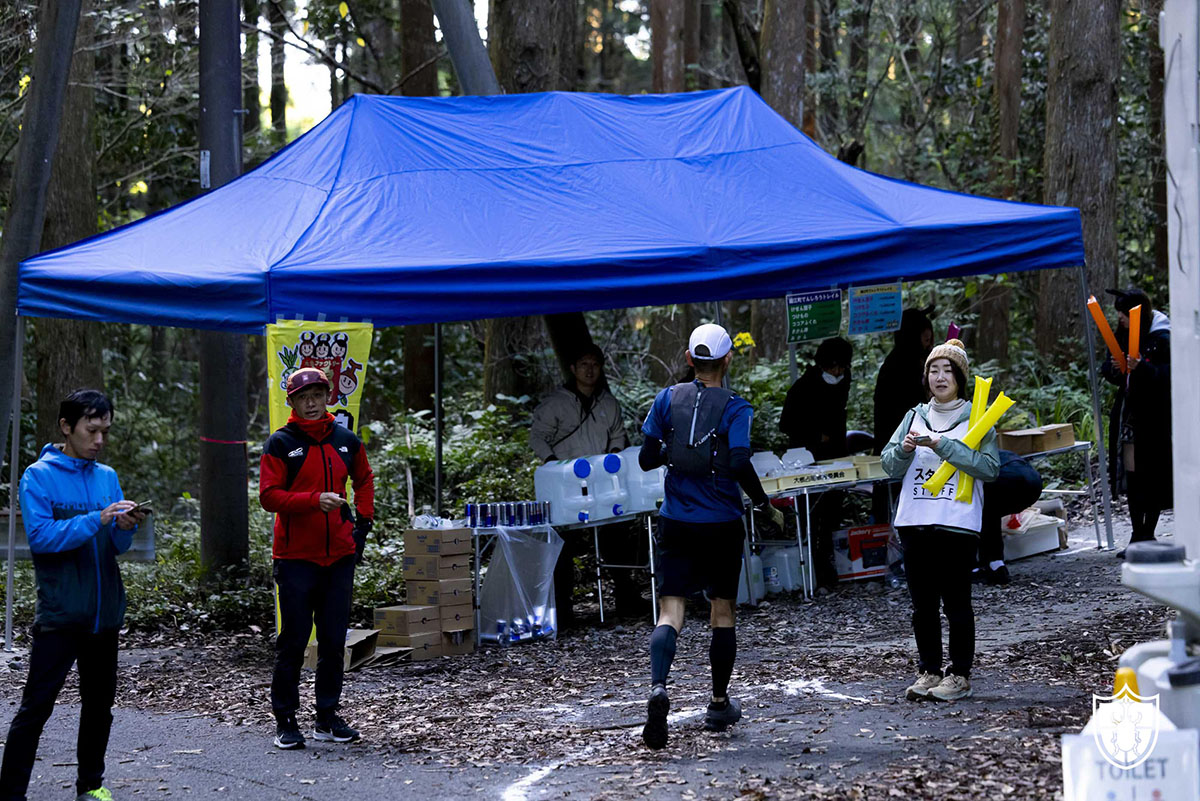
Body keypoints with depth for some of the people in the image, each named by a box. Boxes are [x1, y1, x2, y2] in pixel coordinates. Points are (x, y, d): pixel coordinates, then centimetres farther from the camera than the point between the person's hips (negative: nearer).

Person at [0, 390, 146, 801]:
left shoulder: (107, 477, 11)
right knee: (35, 706, -6)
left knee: (99, 704, 13)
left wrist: (126, 526, -13)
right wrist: (97, 519, -24)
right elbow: (40, 535, -17)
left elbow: (118, 546, 9)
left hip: (105, 612, 6)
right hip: (60, 613, -5)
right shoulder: (39, 476, -4)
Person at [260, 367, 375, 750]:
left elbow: (364, 480, 26)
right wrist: (315, 500, -21)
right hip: (296, 557, -4)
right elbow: (269, 495, -10)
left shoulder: (347, 441, 10)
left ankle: (327, 718, 16)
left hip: (340, 556, 4)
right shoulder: (281, 444, -3)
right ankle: (285, 719, 6)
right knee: (294, 641, -3)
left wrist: (363, 521, 13)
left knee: (334, 640, 7)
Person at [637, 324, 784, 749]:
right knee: (722, 610, 13)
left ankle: (658, 686, -27)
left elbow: (646, 459, 1)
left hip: (676, 523, 2)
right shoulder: (734, 407, -8)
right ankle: (719, 705, 22)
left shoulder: (668, 399, 1)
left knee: (670, 609, -1)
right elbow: (739, 464, -18)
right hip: (721, 524, -1)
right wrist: (765, 505, -4)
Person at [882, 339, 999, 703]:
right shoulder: (915, 416, 14)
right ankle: (928, 671, 17)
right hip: (914, 522, 4)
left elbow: (990, 467, -12)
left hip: (958, 523, -4)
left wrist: (943, 445, -17)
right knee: (922, 604, 8)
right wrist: (905, 448, -12)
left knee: (956, 602, -1)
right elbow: (890, 465, 10)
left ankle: (959, 675, 6)